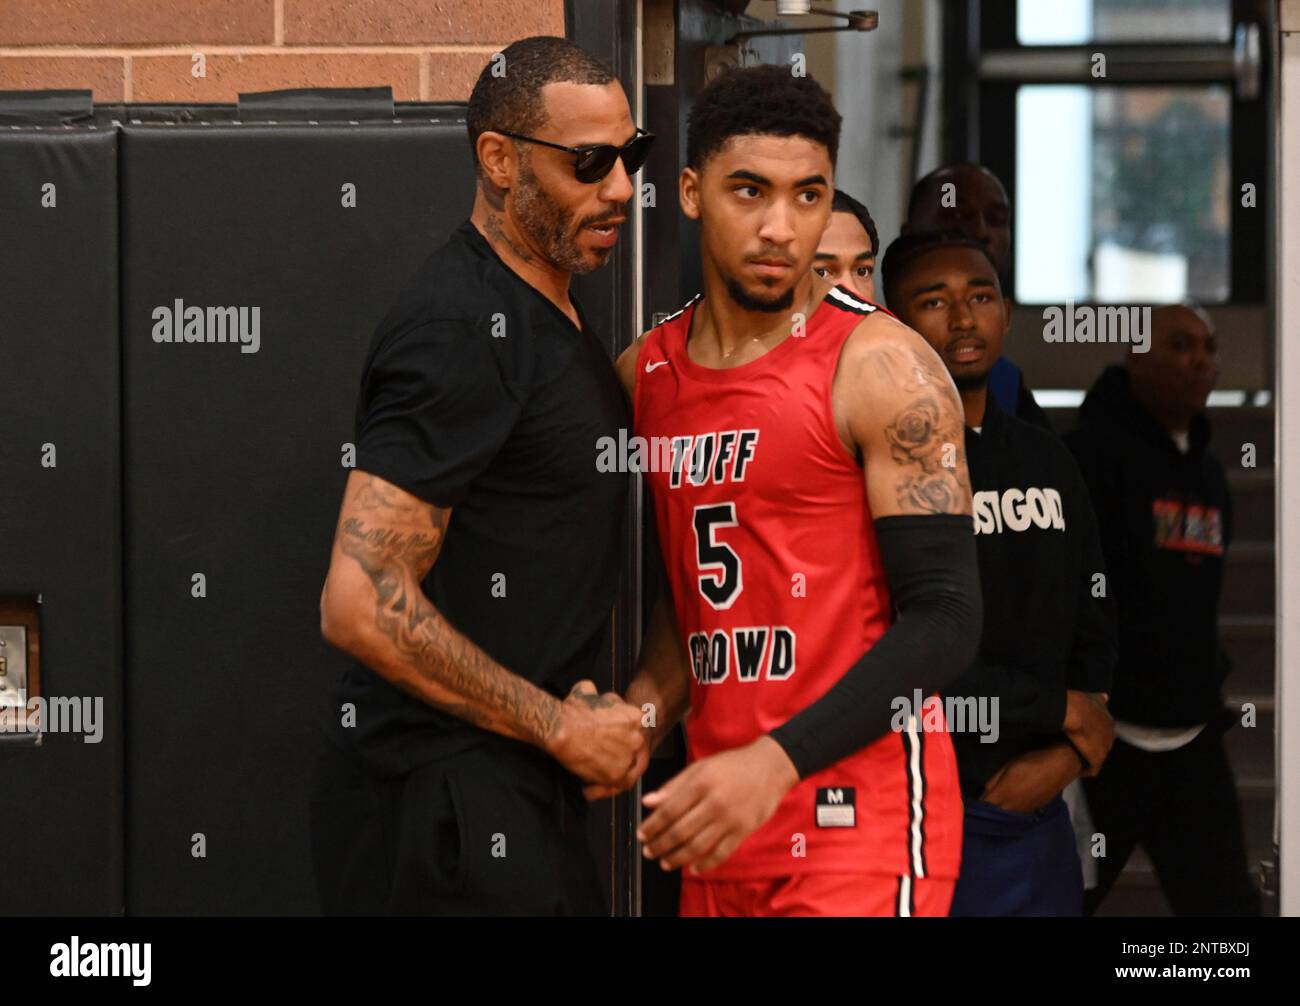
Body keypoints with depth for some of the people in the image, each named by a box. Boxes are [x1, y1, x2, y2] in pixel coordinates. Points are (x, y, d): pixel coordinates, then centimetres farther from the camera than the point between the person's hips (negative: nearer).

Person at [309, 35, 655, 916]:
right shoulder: (462, 328, -17)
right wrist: (560, 727, -16)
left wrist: (596, 713, 9)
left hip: (520, 799, 10)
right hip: (440, 803, -10)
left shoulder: (553, 315, 15)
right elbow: (361, 605, -24)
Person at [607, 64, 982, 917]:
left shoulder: (882, 368, -10)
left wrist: (778, 762, -23)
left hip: (860, 815, -6)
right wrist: (646, 706, 0)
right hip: (720, 814, 6)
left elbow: (944, 620, -14)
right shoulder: (647, 375, 10)